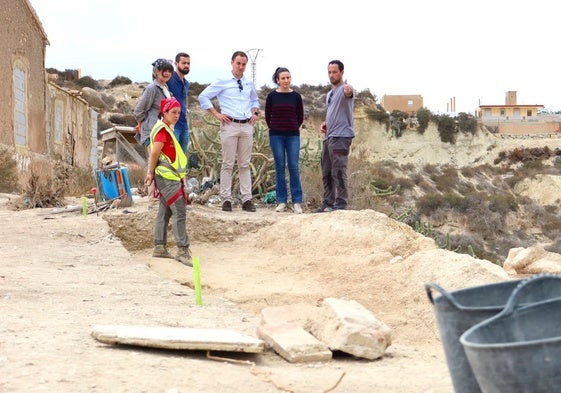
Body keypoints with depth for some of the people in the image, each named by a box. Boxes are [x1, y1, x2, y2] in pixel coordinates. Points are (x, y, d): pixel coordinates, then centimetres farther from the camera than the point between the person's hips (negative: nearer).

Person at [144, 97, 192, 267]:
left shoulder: (167, 129, 17)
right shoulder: (162, 130, -14)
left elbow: (154, 153, 17)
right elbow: (154, 153, -18)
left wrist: (151, 173, 13)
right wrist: (151, 173, -10)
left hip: (169, 177, 10)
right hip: (167, 177, -10)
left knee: (165, 212, 13)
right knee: (180, 212, -12)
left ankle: (159, 247, 19)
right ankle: (183, 250, -13)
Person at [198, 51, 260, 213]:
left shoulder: (249, 83, 13)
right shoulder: (222, 82, -1)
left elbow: (255, 100, 30)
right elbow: (203, 96, 0)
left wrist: (255, 112, 11)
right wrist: (216, 114, -4)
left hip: (247, 126, 4)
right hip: (230, 125, -4)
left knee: (245, 164, 6)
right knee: (228, 164, -2)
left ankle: (247, 199, 7)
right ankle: (226, 199, 1)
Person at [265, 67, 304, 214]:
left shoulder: (296, 96, 2)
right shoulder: (272, 96, 0)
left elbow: (300, 117, 11)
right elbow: (267, 116, 10)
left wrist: (293, 130, 12)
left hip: (293, 136, 0)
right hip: (276, 136, 0)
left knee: (293, 167, -4)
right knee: (280, 167, 3)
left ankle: (297, 202, 1)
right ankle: (281, 201, 9)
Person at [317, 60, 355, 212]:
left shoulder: (344, 89, -7)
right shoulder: (329, 94, 22)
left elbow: (348, 93, -33)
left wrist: (348, 90, -57)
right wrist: (324, 124, 13)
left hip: (340, 136, -9)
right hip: (328, 136, 9)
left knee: (338, 171, -12)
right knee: (326, 173, 12)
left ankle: (341, 204, -9)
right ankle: (327, 203, 19)